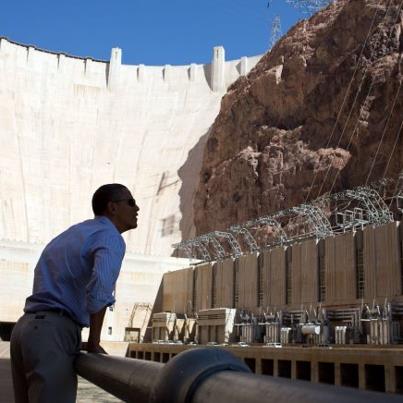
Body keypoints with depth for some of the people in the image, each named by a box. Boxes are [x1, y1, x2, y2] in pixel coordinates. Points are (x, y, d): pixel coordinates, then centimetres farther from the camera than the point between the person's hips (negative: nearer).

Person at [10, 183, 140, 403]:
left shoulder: (72, 233, 25)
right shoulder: (110, 238, -5)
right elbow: (100, 288, -25)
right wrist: (94, 343, -12)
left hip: (27, 327, 9)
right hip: (53, 333, -9)